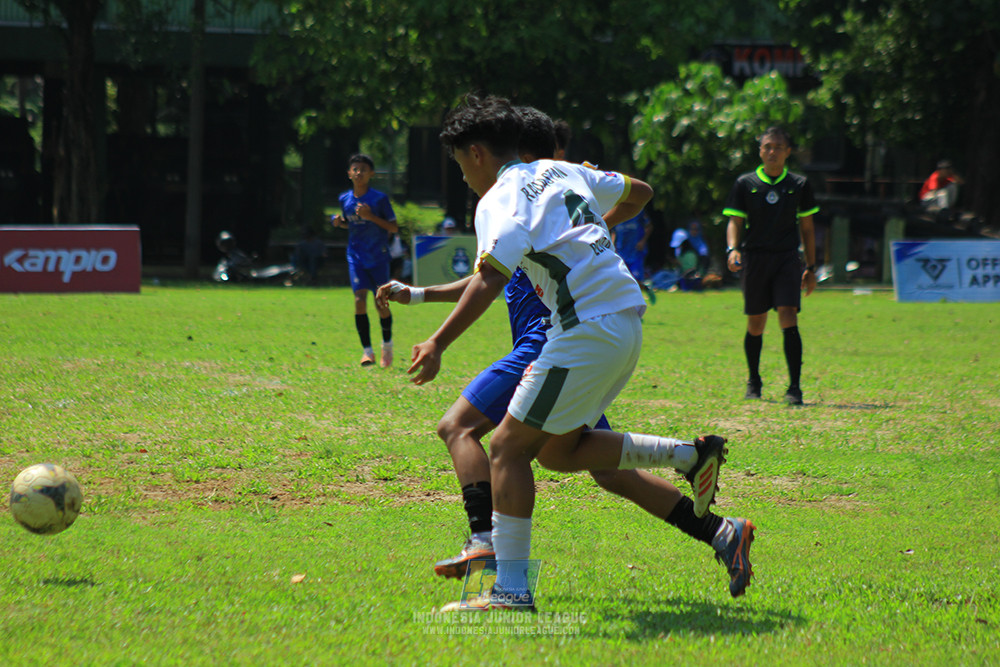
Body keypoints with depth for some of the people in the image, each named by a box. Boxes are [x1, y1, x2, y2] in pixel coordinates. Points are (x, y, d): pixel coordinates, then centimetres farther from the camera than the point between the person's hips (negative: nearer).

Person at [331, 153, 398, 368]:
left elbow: (394, 228, -7)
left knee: (381, 304, 2)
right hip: (356, 256, 2)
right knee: (360, 300, -14)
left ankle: (387, 344, 28)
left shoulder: (379, 198, -9)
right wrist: (339, 221, -2)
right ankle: (367, 350, -10)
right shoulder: (345, 199, 4)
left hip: (378, 256, -2)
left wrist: (371, 217, -20)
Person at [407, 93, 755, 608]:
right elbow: (639, 193, 32)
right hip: (625, 327, 9)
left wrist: (438, 345, -25)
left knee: (509, 447, -3)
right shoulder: (561, 173, 18)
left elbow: (489, 280, -22)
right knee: (557, 450, 18)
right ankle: (690, 457, 11)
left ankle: (511, 589, -7)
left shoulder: (500, 201, -7)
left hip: (588, 330, -9)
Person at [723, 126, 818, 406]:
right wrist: (732, 249, -18)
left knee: (788, 320, -14)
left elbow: (807, 227, 14)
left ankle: (794, 387, -13)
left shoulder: (799, 184, 8)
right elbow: (735, 221, 2)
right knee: (756, 325, 6)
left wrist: (811, 267, 12)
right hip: (754, 257, 0)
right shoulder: (746, 184, 5)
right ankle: (753, 381, 26)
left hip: (787, 257, 0)